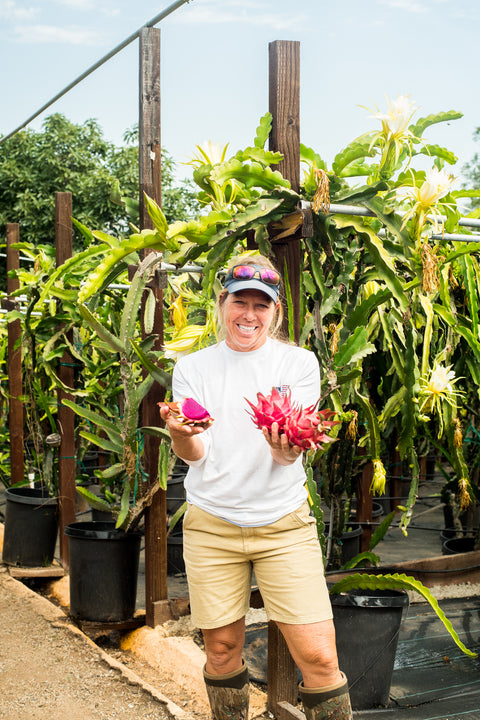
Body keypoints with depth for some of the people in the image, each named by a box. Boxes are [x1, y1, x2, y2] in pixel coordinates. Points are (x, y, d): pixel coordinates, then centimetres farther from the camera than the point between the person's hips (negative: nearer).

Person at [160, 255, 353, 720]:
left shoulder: (299, 362, 1)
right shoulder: (192, 367, 5)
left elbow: (288, 457, -7)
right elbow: (193, 453, -3)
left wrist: (284, 447, -31)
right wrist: (181, 436, -27)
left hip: (284, 522, -1)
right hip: (211, 524, 1)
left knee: (319, 657, -6)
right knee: (222, 649, 8)